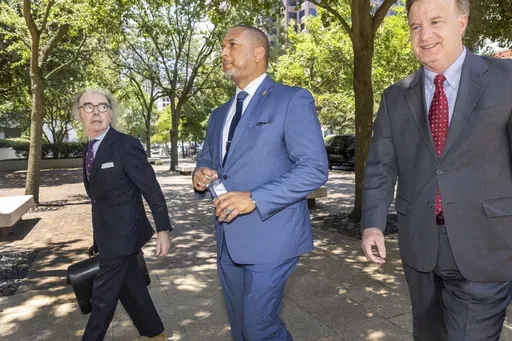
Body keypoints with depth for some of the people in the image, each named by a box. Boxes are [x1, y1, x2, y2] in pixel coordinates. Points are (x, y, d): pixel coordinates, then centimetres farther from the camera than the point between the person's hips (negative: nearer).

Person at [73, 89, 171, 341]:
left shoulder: (126, 145, -18)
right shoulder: (89, 149, 8)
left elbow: (152, 190, -16)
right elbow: (98, 192, 13)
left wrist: (163, 230, -16)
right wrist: (98, 233, 18)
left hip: (122, 234, -8)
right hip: (107, 234, 8)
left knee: (103, 297, 5)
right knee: (131, 289, 19)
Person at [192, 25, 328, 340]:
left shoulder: (293, 100, -7)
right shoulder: (220, 114, 15)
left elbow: (315, 168, -15)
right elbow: (207, 160, 23)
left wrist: (255, 199, -23)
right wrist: (201, 175, -2)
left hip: (270, 237, -7)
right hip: (228, 239, 7)